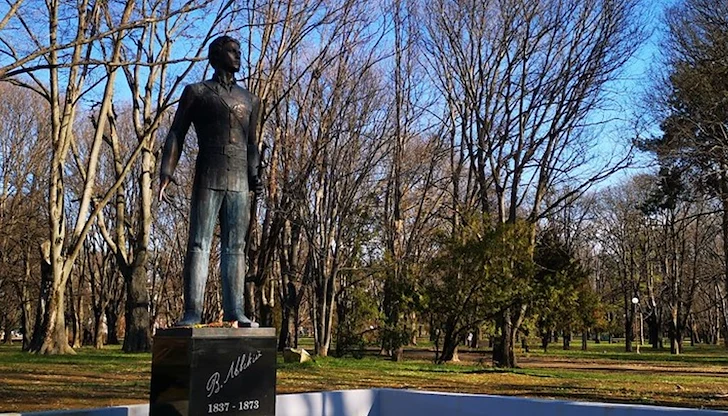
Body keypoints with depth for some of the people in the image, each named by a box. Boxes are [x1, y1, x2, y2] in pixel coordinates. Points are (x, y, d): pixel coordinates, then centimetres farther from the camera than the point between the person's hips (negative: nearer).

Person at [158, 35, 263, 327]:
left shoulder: (249, 100, 21)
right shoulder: (196, 92, 9)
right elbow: (176, 135, 4)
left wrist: (253, 175, 9)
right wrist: (166, 173, -8)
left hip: (239, 182, 4)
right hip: (208, 179, -4)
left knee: (235, 247, 1)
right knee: (198, 244, -7)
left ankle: (234, 311, 2)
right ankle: (192, 312, -9)